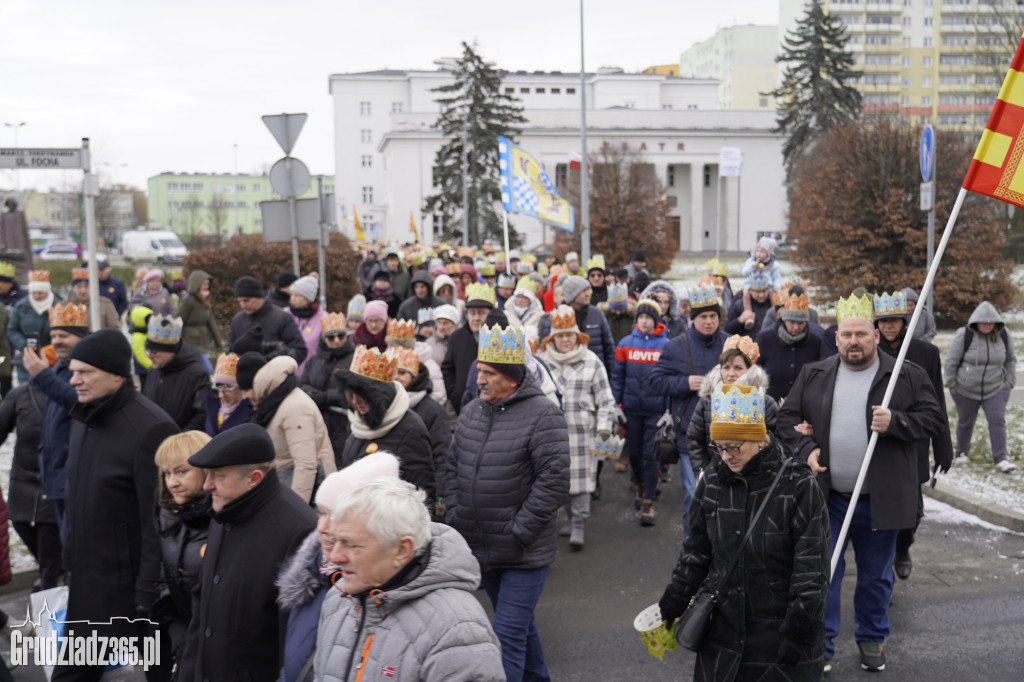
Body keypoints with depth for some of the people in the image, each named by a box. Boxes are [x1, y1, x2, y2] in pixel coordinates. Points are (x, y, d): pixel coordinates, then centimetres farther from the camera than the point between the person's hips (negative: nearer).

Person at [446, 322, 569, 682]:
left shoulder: (543, 415, -16)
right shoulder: (471, 412, 5)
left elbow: (554, 482, -20)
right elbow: (453, 467, 14)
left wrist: (518, 531, -19)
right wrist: (454, 516, 4)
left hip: (524, 554, -7)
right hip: (480, 548, 7)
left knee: (509, 634, -6)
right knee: (520, 624, 24)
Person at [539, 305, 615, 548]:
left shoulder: (591, 362, 3)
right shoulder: (543, 362, 8)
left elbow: (605, 398, 4)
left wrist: (604, 427, -4)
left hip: (583, 430, -2)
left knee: (581, 477, -5)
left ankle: (578, 528, -2)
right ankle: (571, 519, 23)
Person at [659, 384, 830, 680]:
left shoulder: (798, 486, -15)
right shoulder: (712, 480, -1)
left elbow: (812, 567, -13)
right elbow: (696, 548, 10)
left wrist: (799, 630, -13)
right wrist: (673, 602, 9)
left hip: (780, 627, -4)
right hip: (724, 624, 4)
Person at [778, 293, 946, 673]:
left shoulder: (908, 376, 0)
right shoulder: (813, 375, 5)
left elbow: (933, 418, -2)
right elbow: (788, 417, 10)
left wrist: (895, 423, -19)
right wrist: (805, 449, -6)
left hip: (880, 499, -1)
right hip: (827, 497, 1)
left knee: (876, 576, 14)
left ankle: (872, 638, 34)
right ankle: (821, 644, 17)